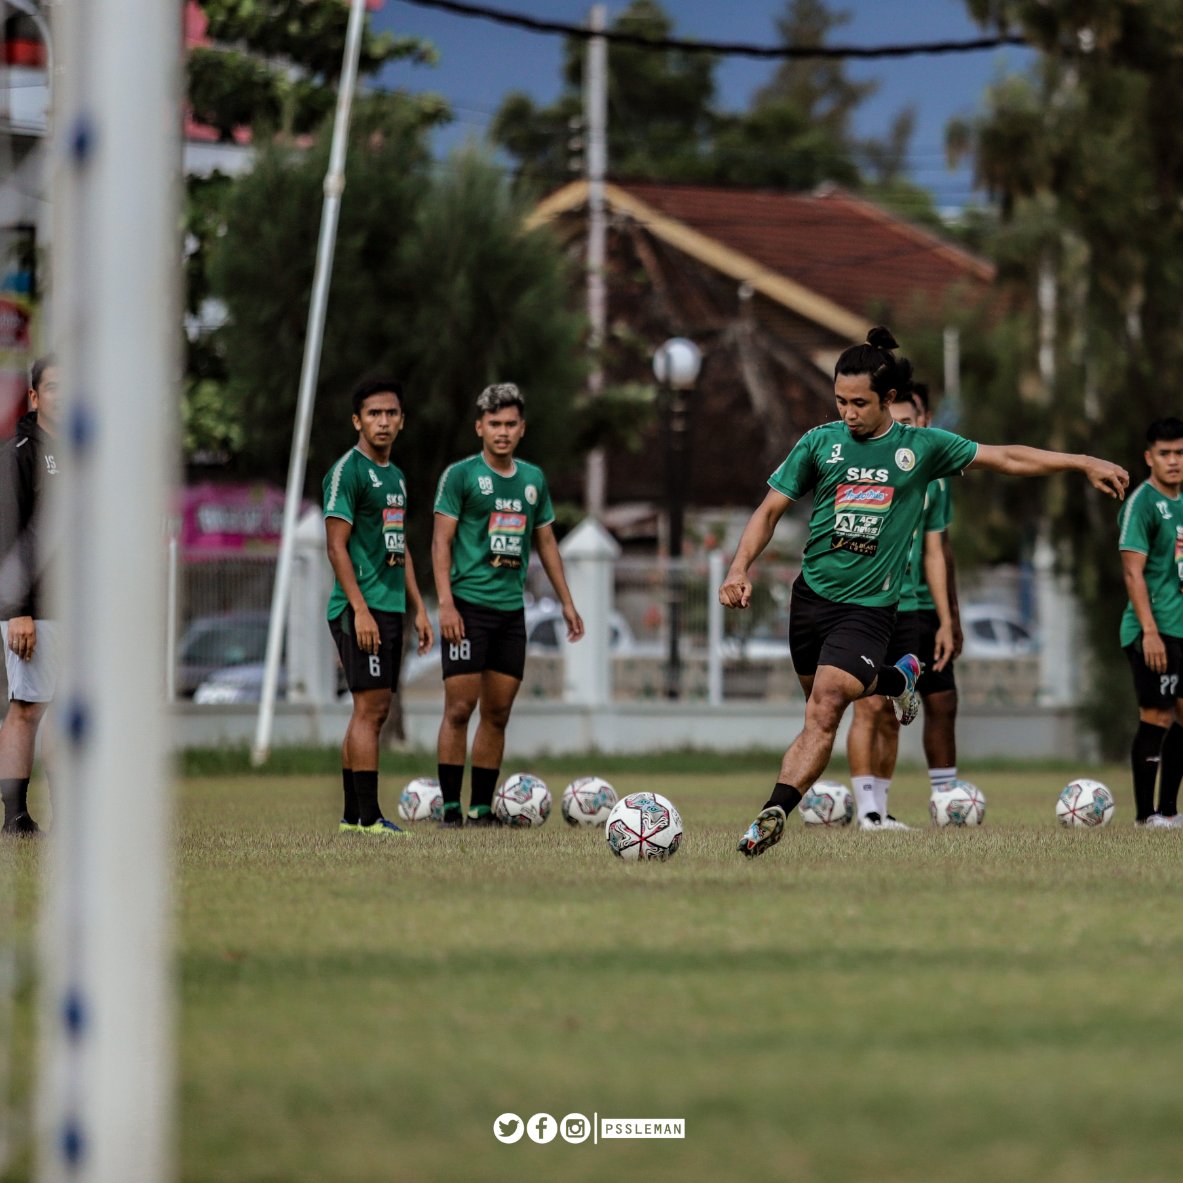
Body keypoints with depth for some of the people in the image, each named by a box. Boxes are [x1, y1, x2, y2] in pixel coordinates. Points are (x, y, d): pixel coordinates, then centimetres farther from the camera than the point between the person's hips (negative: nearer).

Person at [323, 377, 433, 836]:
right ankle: (367, 817, -13)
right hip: (361, 609, -9)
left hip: (390, 609, 9)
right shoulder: (348, 471, -9)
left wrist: (418, 608, 19)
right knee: (370, 708, -12)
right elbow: (336, 545, -14)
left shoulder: (395, 476, 18)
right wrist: (360, 609, -20)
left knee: (372, 712, 10)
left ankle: (352, 816, 14)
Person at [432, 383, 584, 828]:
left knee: (498, 713, 6)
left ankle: (481, 808, 10)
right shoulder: (460, 474, -3)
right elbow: (441, 541, -6)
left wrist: (566, 602, 17)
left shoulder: (533, 479, 13)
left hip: (511, 608, 6)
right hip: (468, 605, -5)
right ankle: (450, 808, -6)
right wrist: (446, 603, -15)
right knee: (460, 708, -9)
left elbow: (546, 542, 21)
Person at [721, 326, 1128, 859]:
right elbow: (770, 510, 5)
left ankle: (773, 814, -20)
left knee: (825, 706, -18)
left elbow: (1007, 458, 8)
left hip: (868, 606, -3)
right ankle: (899, 677, 46)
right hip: (812, 594, 3)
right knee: (821, 697, 17)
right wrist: (739, 569, -9)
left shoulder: (922, 446, -1)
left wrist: (1084, 463, 6)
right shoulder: (820, 443, 0)